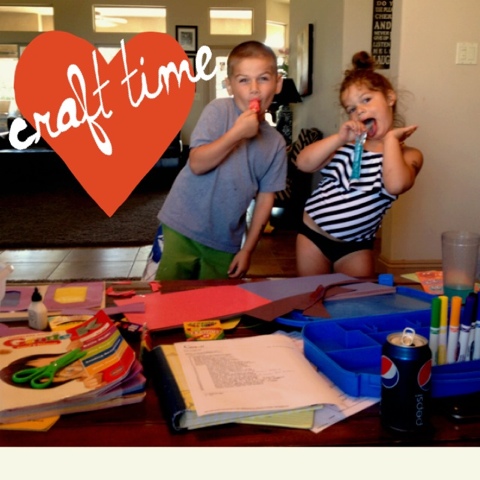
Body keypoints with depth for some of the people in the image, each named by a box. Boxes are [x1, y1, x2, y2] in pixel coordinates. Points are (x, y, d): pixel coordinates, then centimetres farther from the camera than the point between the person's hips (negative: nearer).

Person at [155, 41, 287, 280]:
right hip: (185, 227, -3)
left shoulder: (276, 143, 0)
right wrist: (236, 133, -27)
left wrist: (247, 249, 0)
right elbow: (197, 164, -18)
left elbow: (265, 198, 2)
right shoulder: (219, 110, -10)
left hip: (226, 240, 3)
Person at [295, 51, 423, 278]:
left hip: (356, 245, -2)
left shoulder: (408, 155, -7)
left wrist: (390, 138, -17)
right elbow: (303, 163, -10)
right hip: (313, 235, 2)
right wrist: (339, 138, -19)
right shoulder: (347, 142, 0)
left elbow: (395, 185, -30)